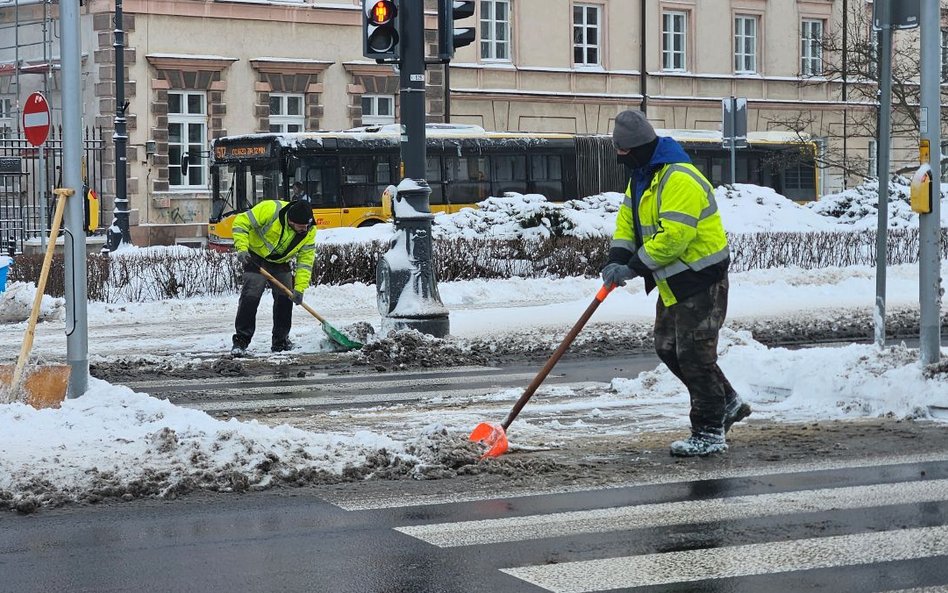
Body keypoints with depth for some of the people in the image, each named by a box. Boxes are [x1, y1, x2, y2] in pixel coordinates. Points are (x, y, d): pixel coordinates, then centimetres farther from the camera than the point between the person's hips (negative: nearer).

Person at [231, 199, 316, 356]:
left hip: (281, 262, 5)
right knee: (251, 296, -16)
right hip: (256, 257, -5)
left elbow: (305, 261, -13)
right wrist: (242, 248, -34)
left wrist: (299, 288, -19)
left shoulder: (309, 231, -18)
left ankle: (280, 340, 15)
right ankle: (241, 340, -14)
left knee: (285, 297, 1)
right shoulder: (271, 210, -33)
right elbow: (241, 222, -26)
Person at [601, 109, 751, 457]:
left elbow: (674, 236, -30)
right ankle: (728, 405, 27)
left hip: (701, 281, -11)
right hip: (675, 283, 11)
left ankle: (710, 434, 1)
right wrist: (617, 260, -4)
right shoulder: (642, 176, 10)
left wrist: (635, 266, -22)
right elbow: (627, 219, 13)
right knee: (668, 348, 15)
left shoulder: (678, 179, -24)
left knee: (694, 355, -7)